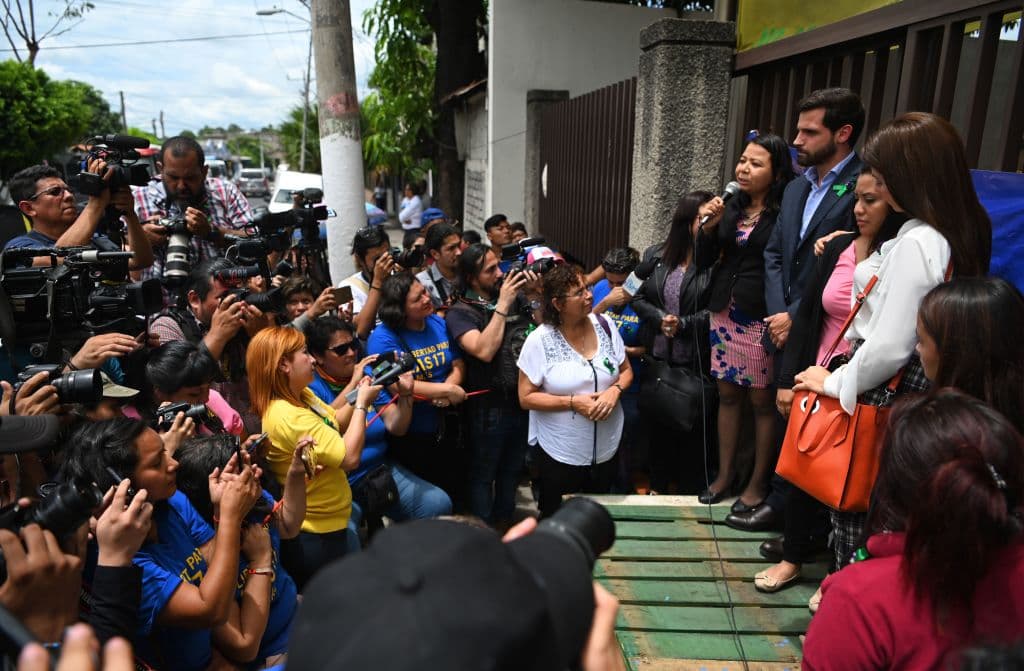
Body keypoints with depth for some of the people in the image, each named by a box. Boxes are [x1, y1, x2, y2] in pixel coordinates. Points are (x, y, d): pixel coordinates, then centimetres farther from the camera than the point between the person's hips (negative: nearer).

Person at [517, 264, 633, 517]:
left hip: (606, 448, 4)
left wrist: (615, 390, -14)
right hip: (561, 454, -3)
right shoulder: (539, 340, -16)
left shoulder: (604, 325, -4)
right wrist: (573, 402, -21)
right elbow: (526, 398, -12)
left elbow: (626, 370, 7)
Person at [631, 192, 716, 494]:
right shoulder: (655, 255, 4)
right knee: (657, 423, 16)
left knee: (694, 426, 8)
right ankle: (658, 485, 35)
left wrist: (683, 324, -17)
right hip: (657, 357, 3)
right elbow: (639, 298, 5)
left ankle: (692, 489, 26)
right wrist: (661, 319, -11)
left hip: (696, 361, -3)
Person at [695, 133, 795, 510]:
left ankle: (759, 481, 18)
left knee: (762, 401, 4)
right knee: (727, 394, 13)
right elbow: (704, 262, 7)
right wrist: (709, 227, -8)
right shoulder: (731, 208, 8)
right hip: (725, 313, 6)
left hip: (762, 319, -5)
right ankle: (726, 472, 26)